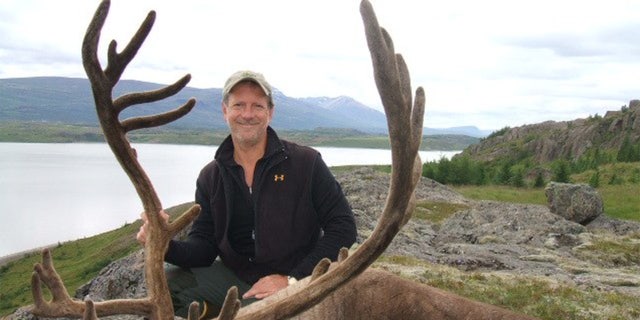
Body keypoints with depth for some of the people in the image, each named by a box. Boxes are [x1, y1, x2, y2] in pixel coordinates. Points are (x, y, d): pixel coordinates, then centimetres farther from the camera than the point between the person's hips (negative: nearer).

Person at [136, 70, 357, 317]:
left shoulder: (306, 163, -8)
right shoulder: (210, 177, 4)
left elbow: (343, 226, -9)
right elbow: (203, 248, 1)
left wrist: (293, 279, -16)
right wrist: (167, 246, -22)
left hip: (293, 285, -4)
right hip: (232, 275, 4)